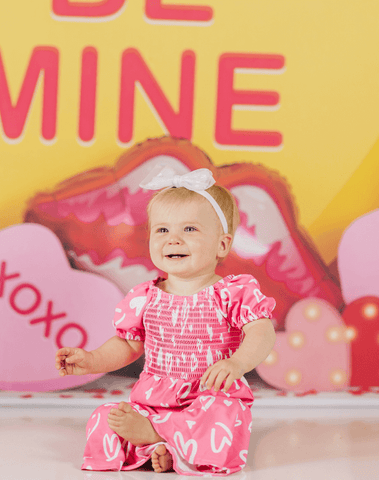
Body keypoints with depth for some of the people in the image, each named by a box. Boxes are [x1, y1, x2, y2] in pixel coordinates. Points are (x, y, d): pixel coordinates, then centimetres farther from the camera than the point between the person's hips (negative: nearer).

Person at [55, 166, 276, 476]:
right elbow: (129, 344, 19)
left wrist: (236, 363, -36)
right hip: (152, 400, 3)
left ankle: (150, 432, -21)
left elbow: (262, 334, -17)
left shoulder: (234, 293, -5)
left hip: (213, 398, -3)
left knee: (223, 421, -37)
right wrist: (92, 360, 2)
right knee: (102, 424, -20)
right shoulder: (145, 298, 7)